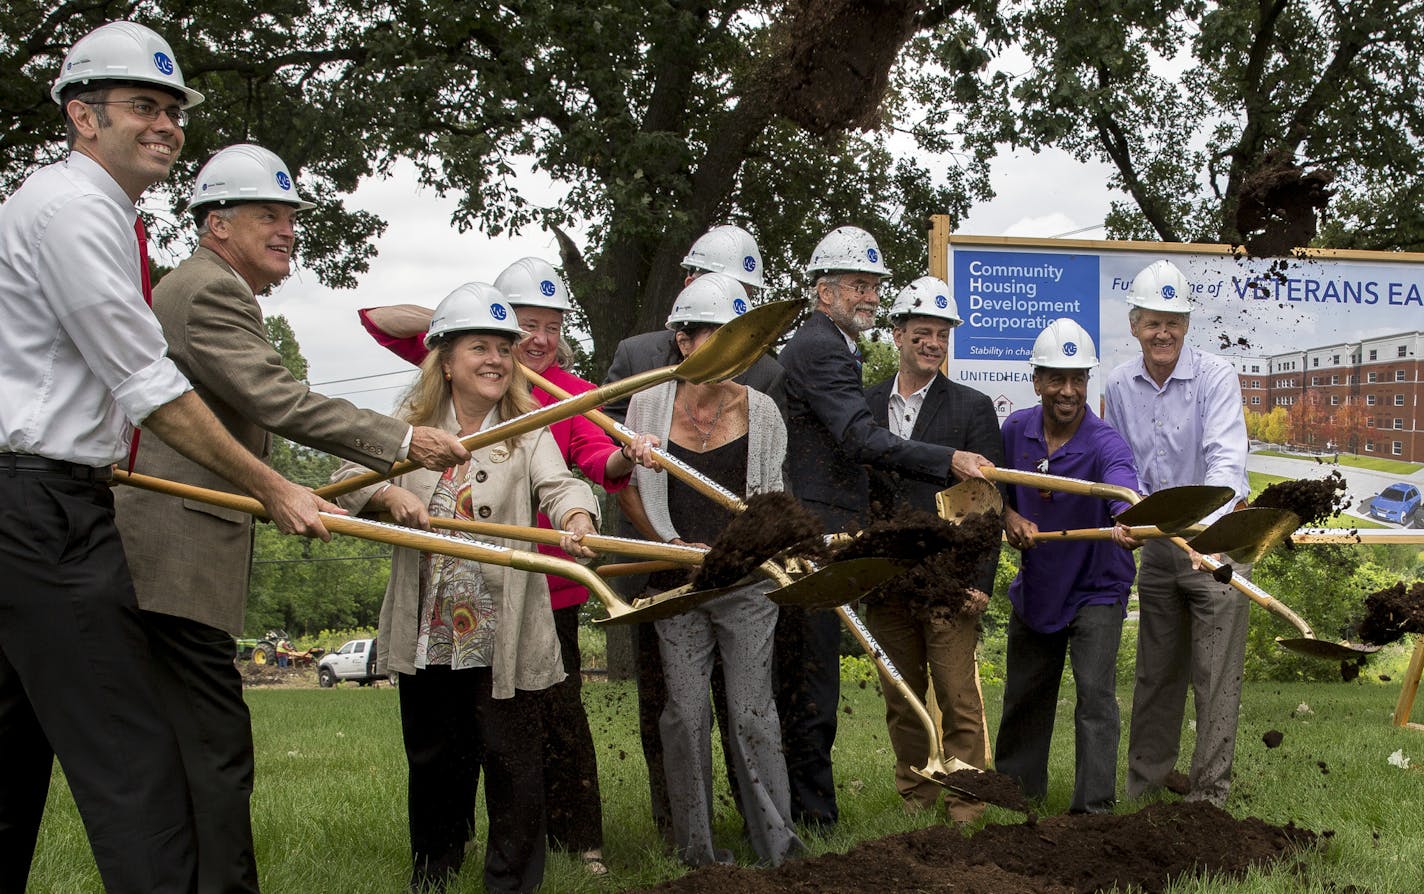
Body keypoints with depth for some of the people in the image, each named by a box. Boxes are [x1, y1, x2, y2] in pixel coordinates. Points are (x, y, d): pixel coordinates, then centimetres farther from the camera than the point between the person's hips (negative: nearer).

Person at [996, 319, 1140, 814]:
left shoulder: (1104, 444, -24)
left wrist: (1128, 522, -67)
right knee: (1023, 694, 16)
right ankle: (1015, 785, 34)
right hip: (1034, 583, 5)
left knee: (1095, 693, -13)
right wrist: (1010, 516, -14)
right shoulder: (1015, 430, -8)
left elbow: (1123, 487, -45)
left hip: (1094, 587, -5)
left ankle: (1095, 805, -6)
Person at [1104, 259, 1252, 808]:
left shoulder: (1215, 377, -15)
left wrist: (1203, 527, -42)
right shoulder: (1119, 386, 2)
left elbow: (1226, 459, -28)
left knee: (1215, 675, -4)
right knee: (1155, 670, 14)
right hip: (1159, 540, 5)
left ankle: (1209, 795, 2)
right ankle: (1144, 784, 25)